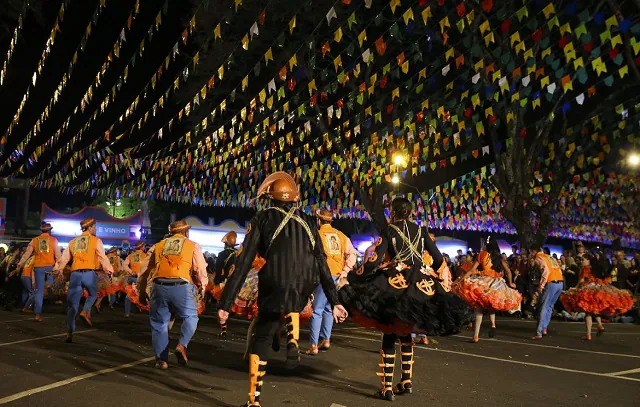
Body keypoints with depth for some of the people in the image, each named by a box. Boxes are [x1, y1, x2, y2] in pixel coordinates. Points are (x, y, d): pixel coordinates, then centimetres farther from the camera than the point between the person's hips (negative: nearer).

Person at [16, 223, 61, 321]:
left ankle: (38, 314, 4)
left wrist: (20, 264, 19)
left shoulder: (35, 240, 8)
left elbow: (27, 254, 9)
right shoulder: (53, 240, 3)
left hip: (38, 267, 2)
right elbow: (58, 255, 0)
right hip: (50, 266, -2)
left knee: (39, 291, 5)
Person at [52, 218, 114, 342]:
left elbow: (64, 258, 17)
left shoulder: (73, 241, 18)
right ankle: (86, 311, -3)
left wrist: (58, 269, 26)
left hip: (75, 274, 4)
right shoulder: (96, 241, 4)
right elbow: (102, 258, -3)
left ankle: (69, 334, 6)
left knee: (72, 305, 7)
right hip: (89, 273, -3)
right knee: (92, 294, 25)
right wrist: (109, 270, 0)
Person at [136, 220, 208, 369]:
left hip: (159, 286, 2)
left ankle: (161, 360, 17)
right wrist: (201, 288, 23)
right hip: (182, 287, -2)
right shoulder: (193, 246, 13)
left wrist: (141, 291, 30)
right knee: (190, 317, 17)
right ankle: (182, 345, -4)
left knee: (159, 323, 15)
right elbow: (201, 271, 6)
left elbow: (144, 270, 21)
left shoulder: (158, 246, 21)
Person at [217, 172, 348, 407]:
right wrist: (335, 302, 14)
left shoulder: (262, 218, 6)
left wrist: (226, 303, 1)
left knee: (260, 342, 18)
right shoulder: (306, 222, 15)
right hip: (305, 290, 3)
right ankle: (293, 340, 13)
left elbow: (243, 263, 0)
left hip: (274, 289, -3)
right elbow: (322, 265, 12)